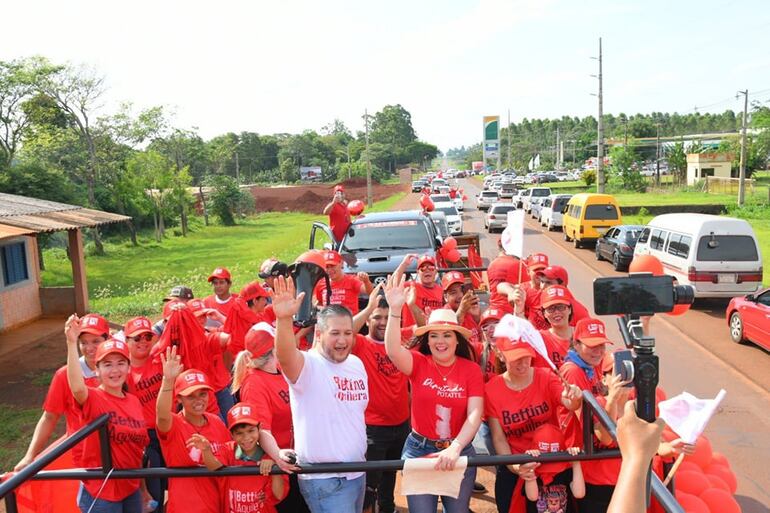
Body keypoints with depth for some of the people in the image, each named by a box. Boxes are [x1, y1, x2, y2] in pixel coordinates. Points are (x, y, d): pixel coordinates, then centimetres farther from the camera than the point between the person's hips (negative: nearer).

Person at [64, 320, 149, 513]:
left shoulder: (134, 401, 3)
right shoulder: (92, 398, -14)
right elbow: (77, 387, -38)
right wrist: (72, 343, -47)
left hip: (132, 490, 6)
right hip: (100, 494, -5)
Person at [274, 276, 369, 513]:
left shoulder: (357, 364, 6)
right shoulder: (307, 366, -16)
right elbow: (285, 356, -39)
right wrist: (284, 319, -55)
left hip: (357, 473, 7)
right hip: (324, 480, -7)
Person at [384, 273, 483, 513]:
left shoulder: (471, 369, -5)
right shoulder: (419, 363, -6)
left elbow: (475, 415, -12)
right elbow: (393, 351, -27)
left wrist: (454, 448, -26)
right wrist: (395, 310, -40)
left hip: (459, 451, 1)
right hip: (419, 450, -1)